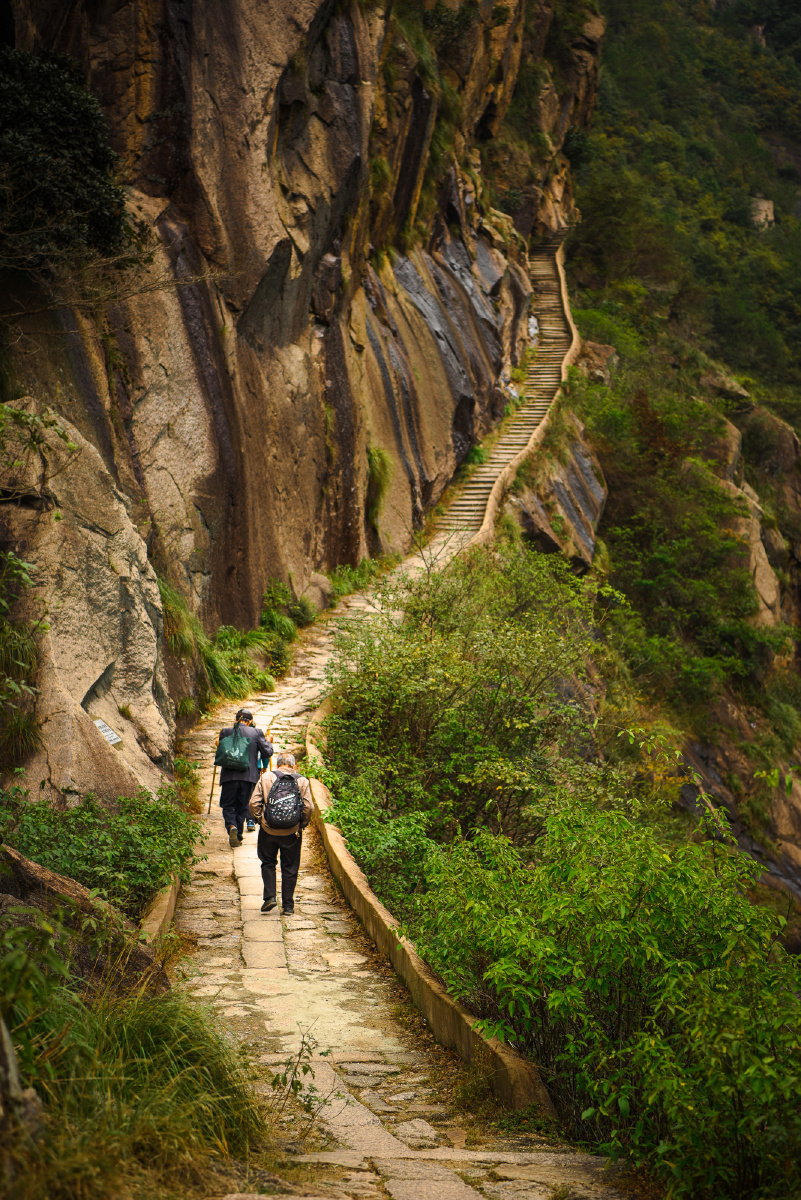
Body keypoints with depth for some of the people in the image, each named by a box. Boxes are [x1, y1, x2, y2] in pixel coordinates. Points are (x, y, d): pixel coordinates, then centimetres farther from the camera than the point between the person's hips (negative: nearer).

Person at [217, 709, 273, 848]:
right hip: (248, 776, 0)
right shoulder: (256, 733, 0)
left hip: (229, 775, 0)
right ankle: (238, 837, 11)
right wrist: (269, 743, 17)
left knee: (228, 805, 9)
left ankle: (231, 826, -19)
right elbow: (267, 752, -2)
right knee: (241, 807, 12)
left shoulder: (226, 732, 2)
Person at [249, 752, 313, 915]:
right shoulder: (302, 781, 1)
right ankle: (288, 906, 12)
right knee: (290, 868, 10)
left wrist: (260, 819, 8)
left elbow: (254, 803, -4)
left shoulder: (266, 777, 1)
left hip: (268, 830, 0)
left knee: (268, 863, 18)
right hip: (292, 832, 0)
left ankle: (270, 896, 4)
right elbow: (308, 807, -6)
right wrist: (302, 825, 6)